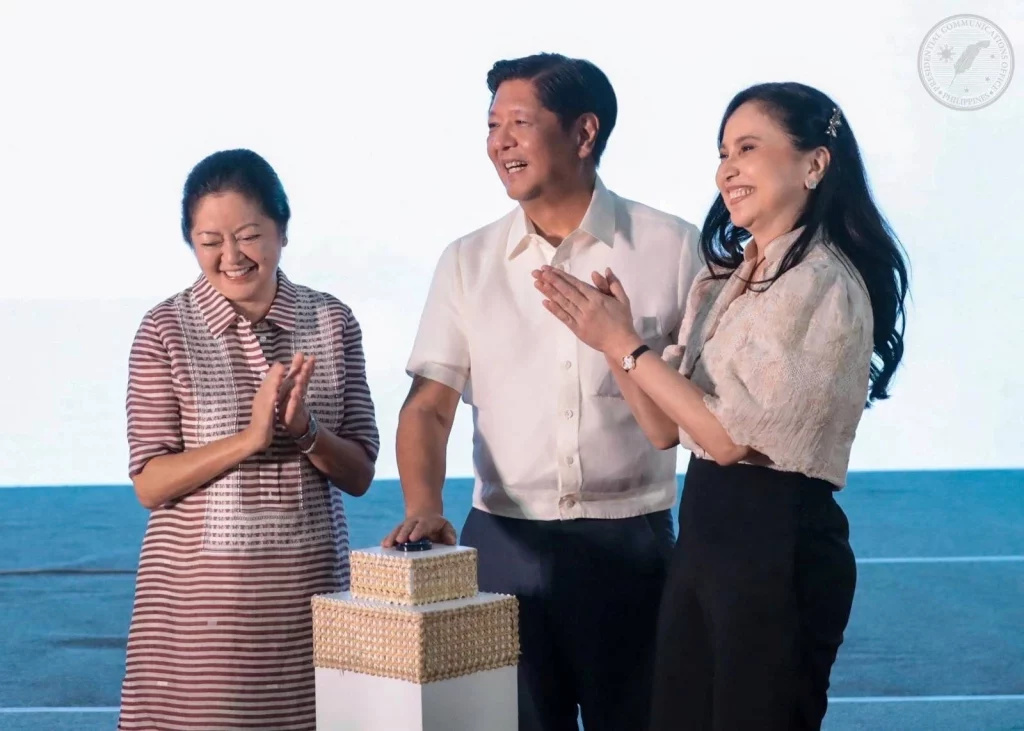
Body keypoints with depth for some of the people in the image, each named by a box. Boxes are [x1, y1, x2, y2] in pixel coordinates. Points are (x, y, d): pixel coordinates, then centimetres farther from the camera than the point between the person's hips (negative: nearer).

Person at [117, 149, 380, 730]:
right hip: (201, 592, -2)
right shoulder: (166, 331, -3)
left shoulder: (332, 322, 4)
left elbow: (360, 476, 4)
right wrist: (249, 438, -19)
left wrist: (306, 430, -15)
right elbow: (150, 483, -7)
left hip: (311, 586, 2)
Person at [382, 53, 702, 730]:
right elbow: (430, 405, 0)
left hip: (630, 544, -2)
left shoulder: (672, 248, -2)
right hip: (505, 543, 2)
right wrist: (424, 507, -16)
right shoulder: (468, 261, 5)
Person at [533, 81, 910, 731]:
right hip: (704, 533, 9)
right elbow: (666, 427, 10)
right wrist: (616, 333, -4)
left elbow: (731, 434, -19)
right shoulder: (725, 280, 13)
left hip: (778, 543, -8)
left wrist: (625, 344, -13)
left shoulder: (823, 285, -14)